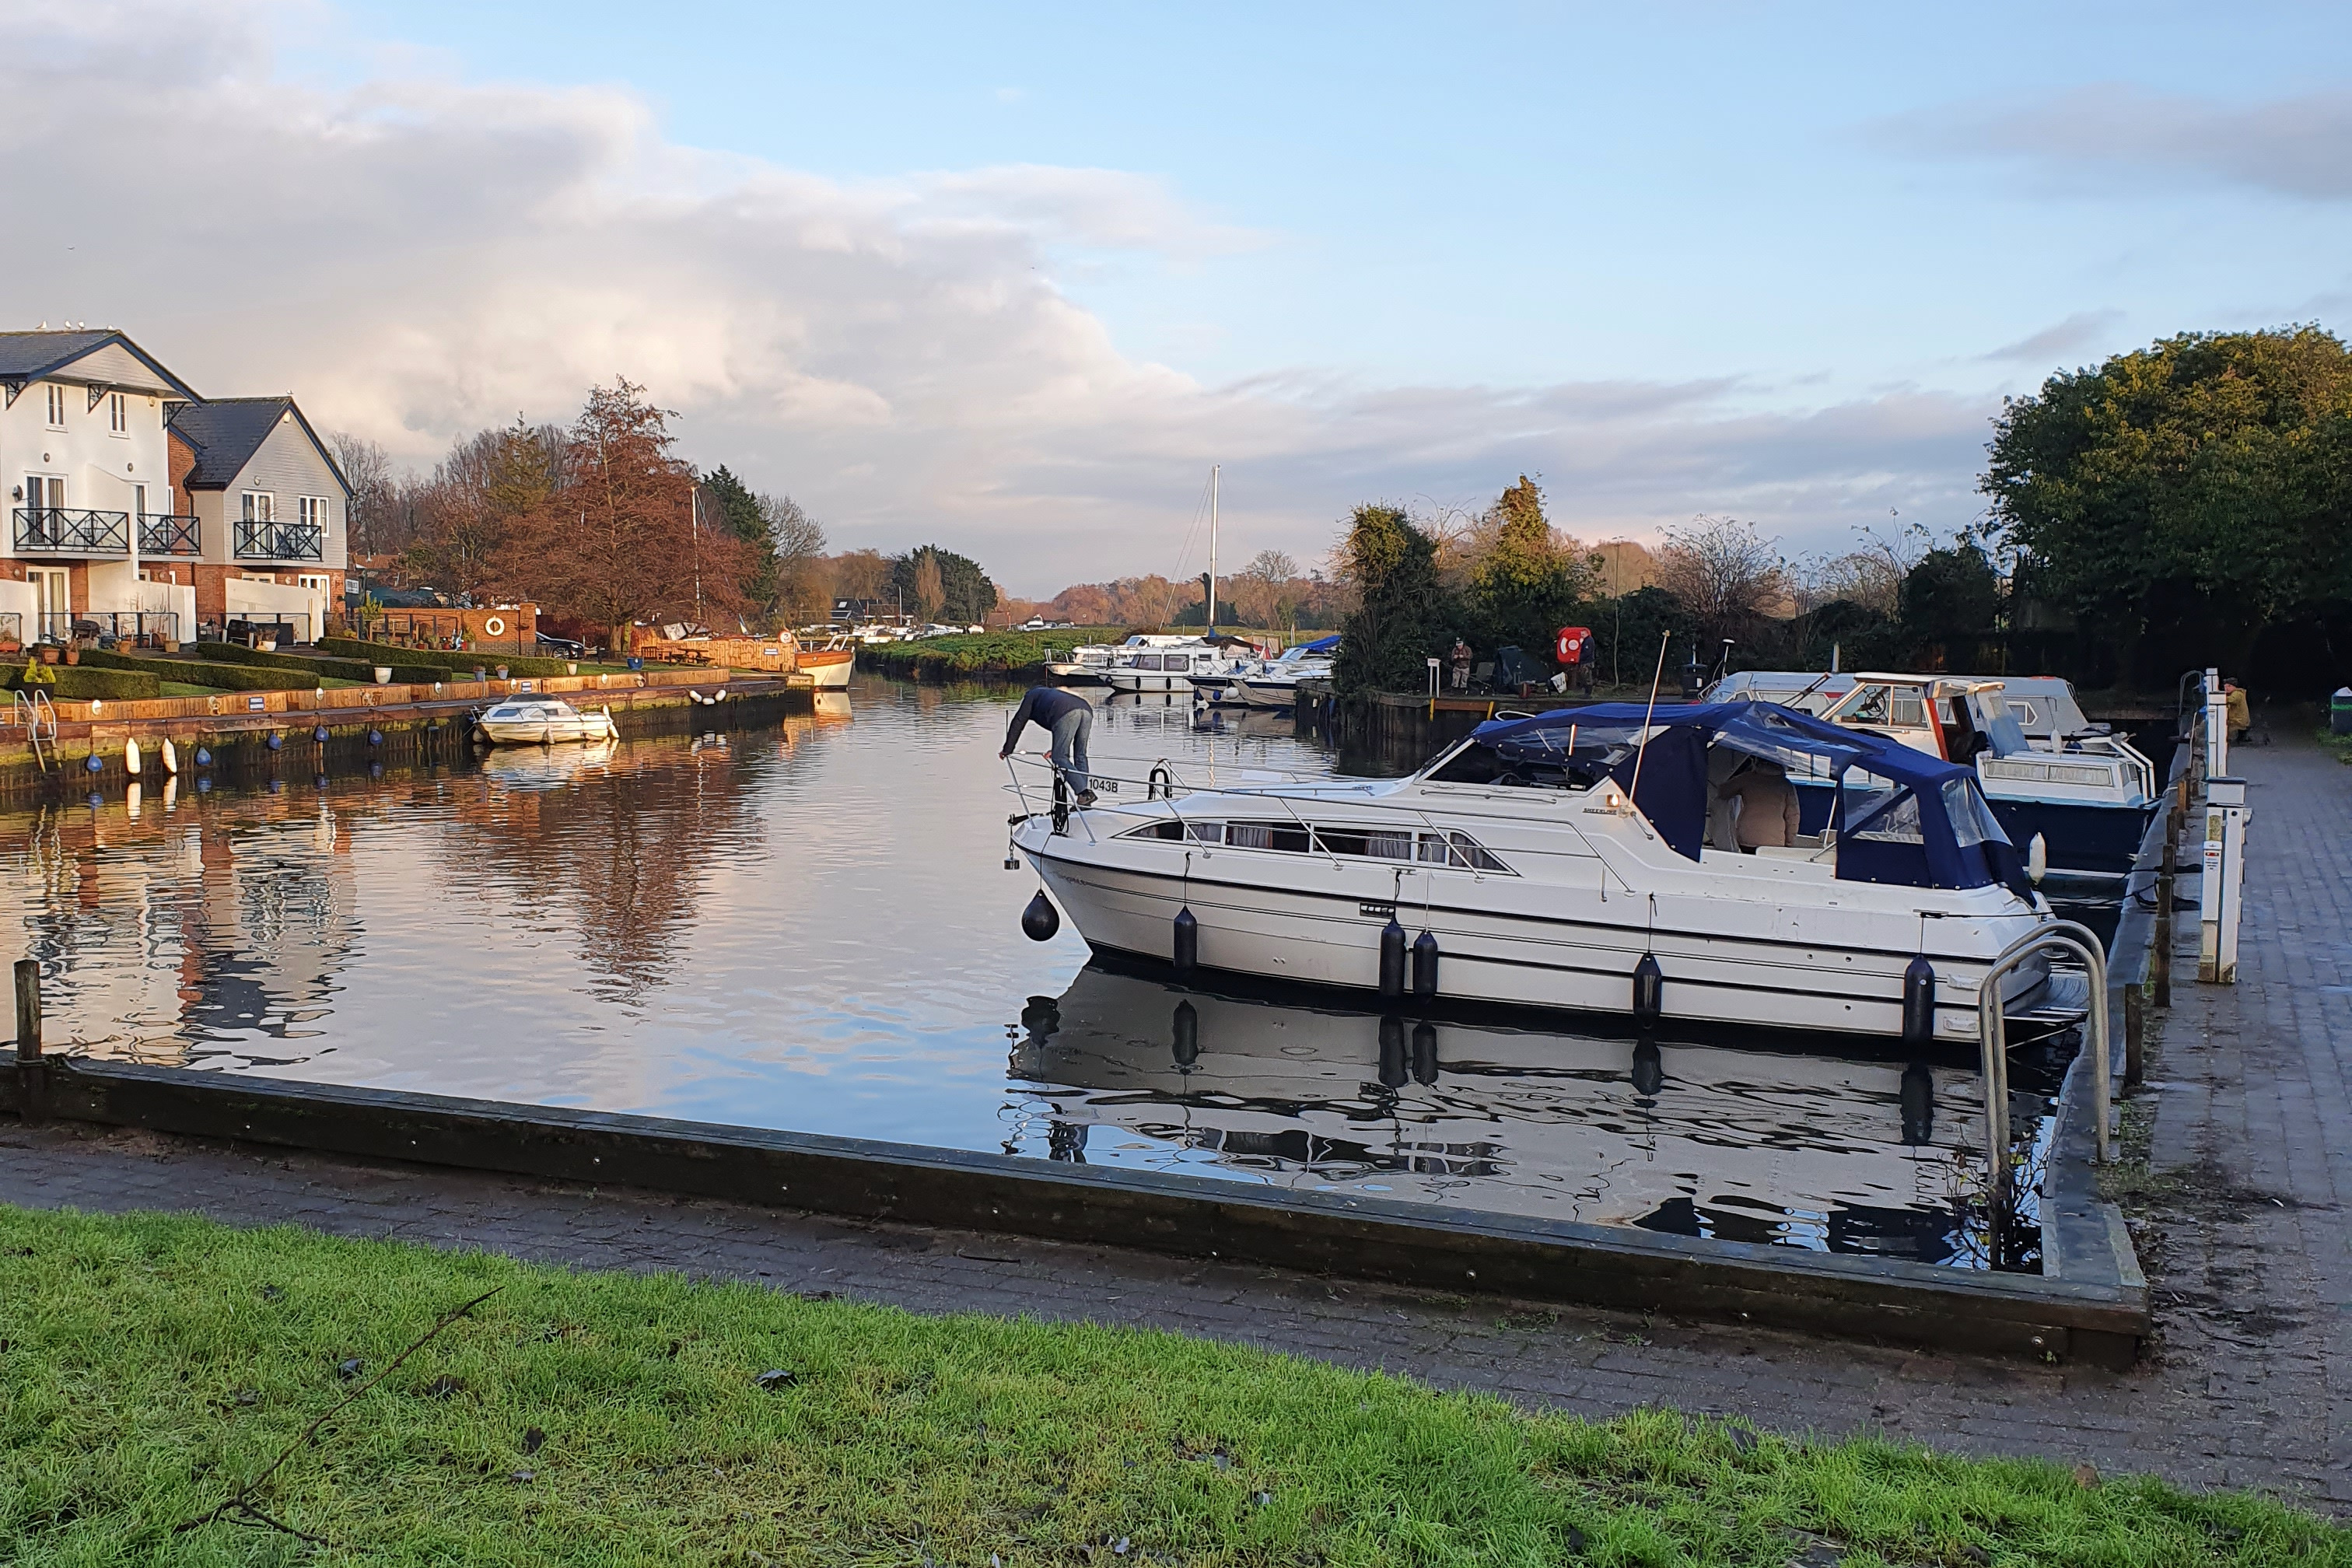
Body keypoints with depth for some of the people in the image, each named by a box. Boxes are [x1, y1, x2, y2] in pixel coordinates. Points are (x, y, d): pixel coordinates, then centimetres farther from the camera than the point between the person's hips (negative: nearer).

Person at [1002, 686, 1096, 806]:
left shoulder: (1032, 694, 30)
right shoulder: (1055, 692, 47)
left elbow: (1018, 722, 26)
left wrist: (1007, 750, 30)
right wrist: (1056, 749, 58)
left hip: (1067, 714, -6)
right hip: (1087, 711, 6)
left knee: (1060, 757, -3)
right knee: (1080, 756, 12)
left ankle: (1084, 793, -18)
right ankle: (1084, 805, 6)